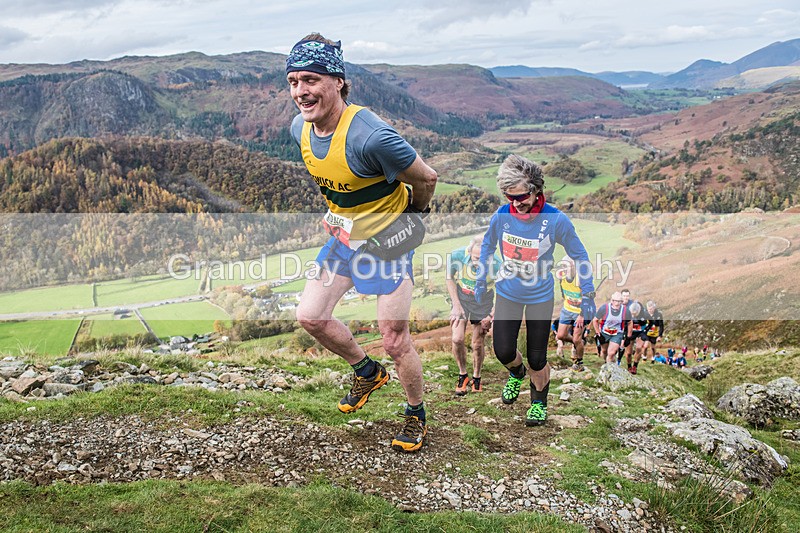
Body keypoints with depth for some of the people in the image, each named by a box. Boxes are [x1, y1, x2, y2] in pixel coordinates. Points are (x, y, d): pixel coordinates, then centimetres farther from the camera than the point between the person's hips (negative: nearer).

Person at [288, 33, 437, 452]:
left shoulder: (369, 135, -32)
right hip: (345, 235, 7)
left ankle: (416, 415, 25)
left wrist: (414, 214, 0)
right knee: (309, 316, 6)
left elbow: (426, 178, -18)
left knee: (394, 340, -2)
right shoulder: (300, 128, -7)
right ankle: (367, 372, 31)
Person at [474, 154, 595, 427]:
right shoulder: (501, 216, -16)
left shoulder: (556, 220, -23)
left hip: (540, 296, -2)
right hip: (507, 292, 2)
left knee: (536, 359, 4)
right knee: (503, 351, -2)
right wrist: (481, 281, 11)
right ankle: (516, 373, 37)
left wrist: (587, 294, -5)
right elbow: (487, 245, 6)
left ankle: (539, 402, 34)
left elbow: (579, 255, -7)